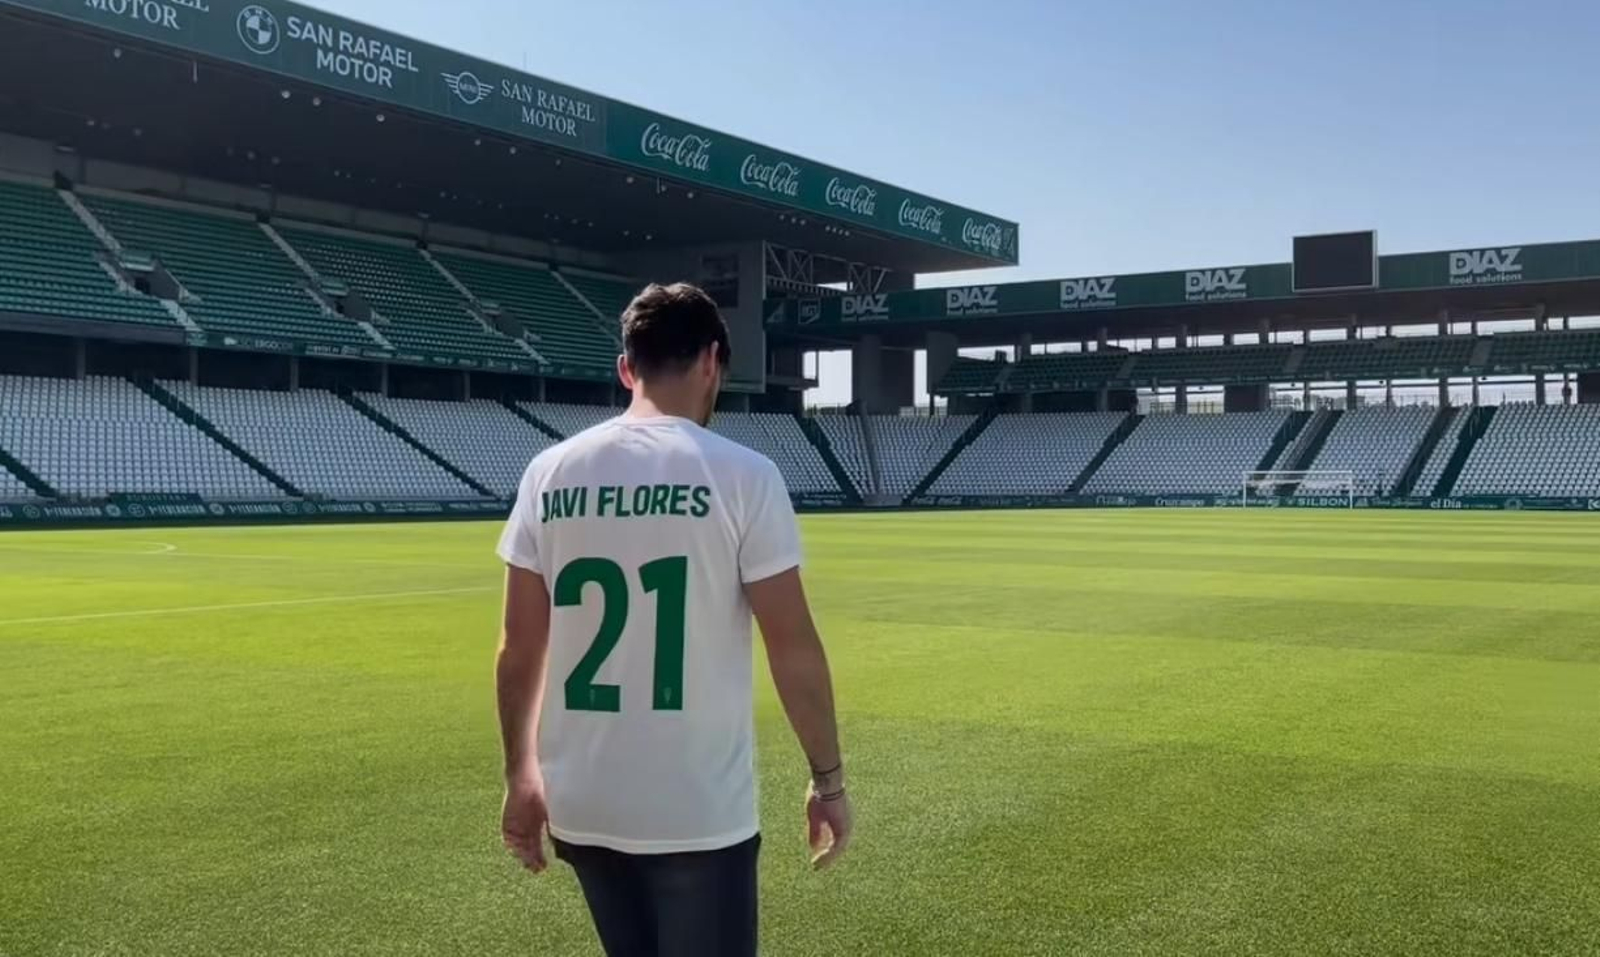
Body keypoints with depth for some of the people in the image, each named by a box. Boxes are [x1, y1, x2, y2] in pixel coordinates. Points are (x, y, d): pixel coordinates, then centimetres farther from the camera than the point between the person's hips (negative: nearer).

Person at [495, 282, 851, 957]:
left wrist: (521, 775, 16)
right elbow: (793, 647, -9)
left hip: (582, 806, 5)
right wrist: (828, 778, 2)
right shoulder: (742, 475, -10)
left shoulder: (550, 472, 2)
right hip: (699, 813, -4)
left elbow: (519, 648, 5)